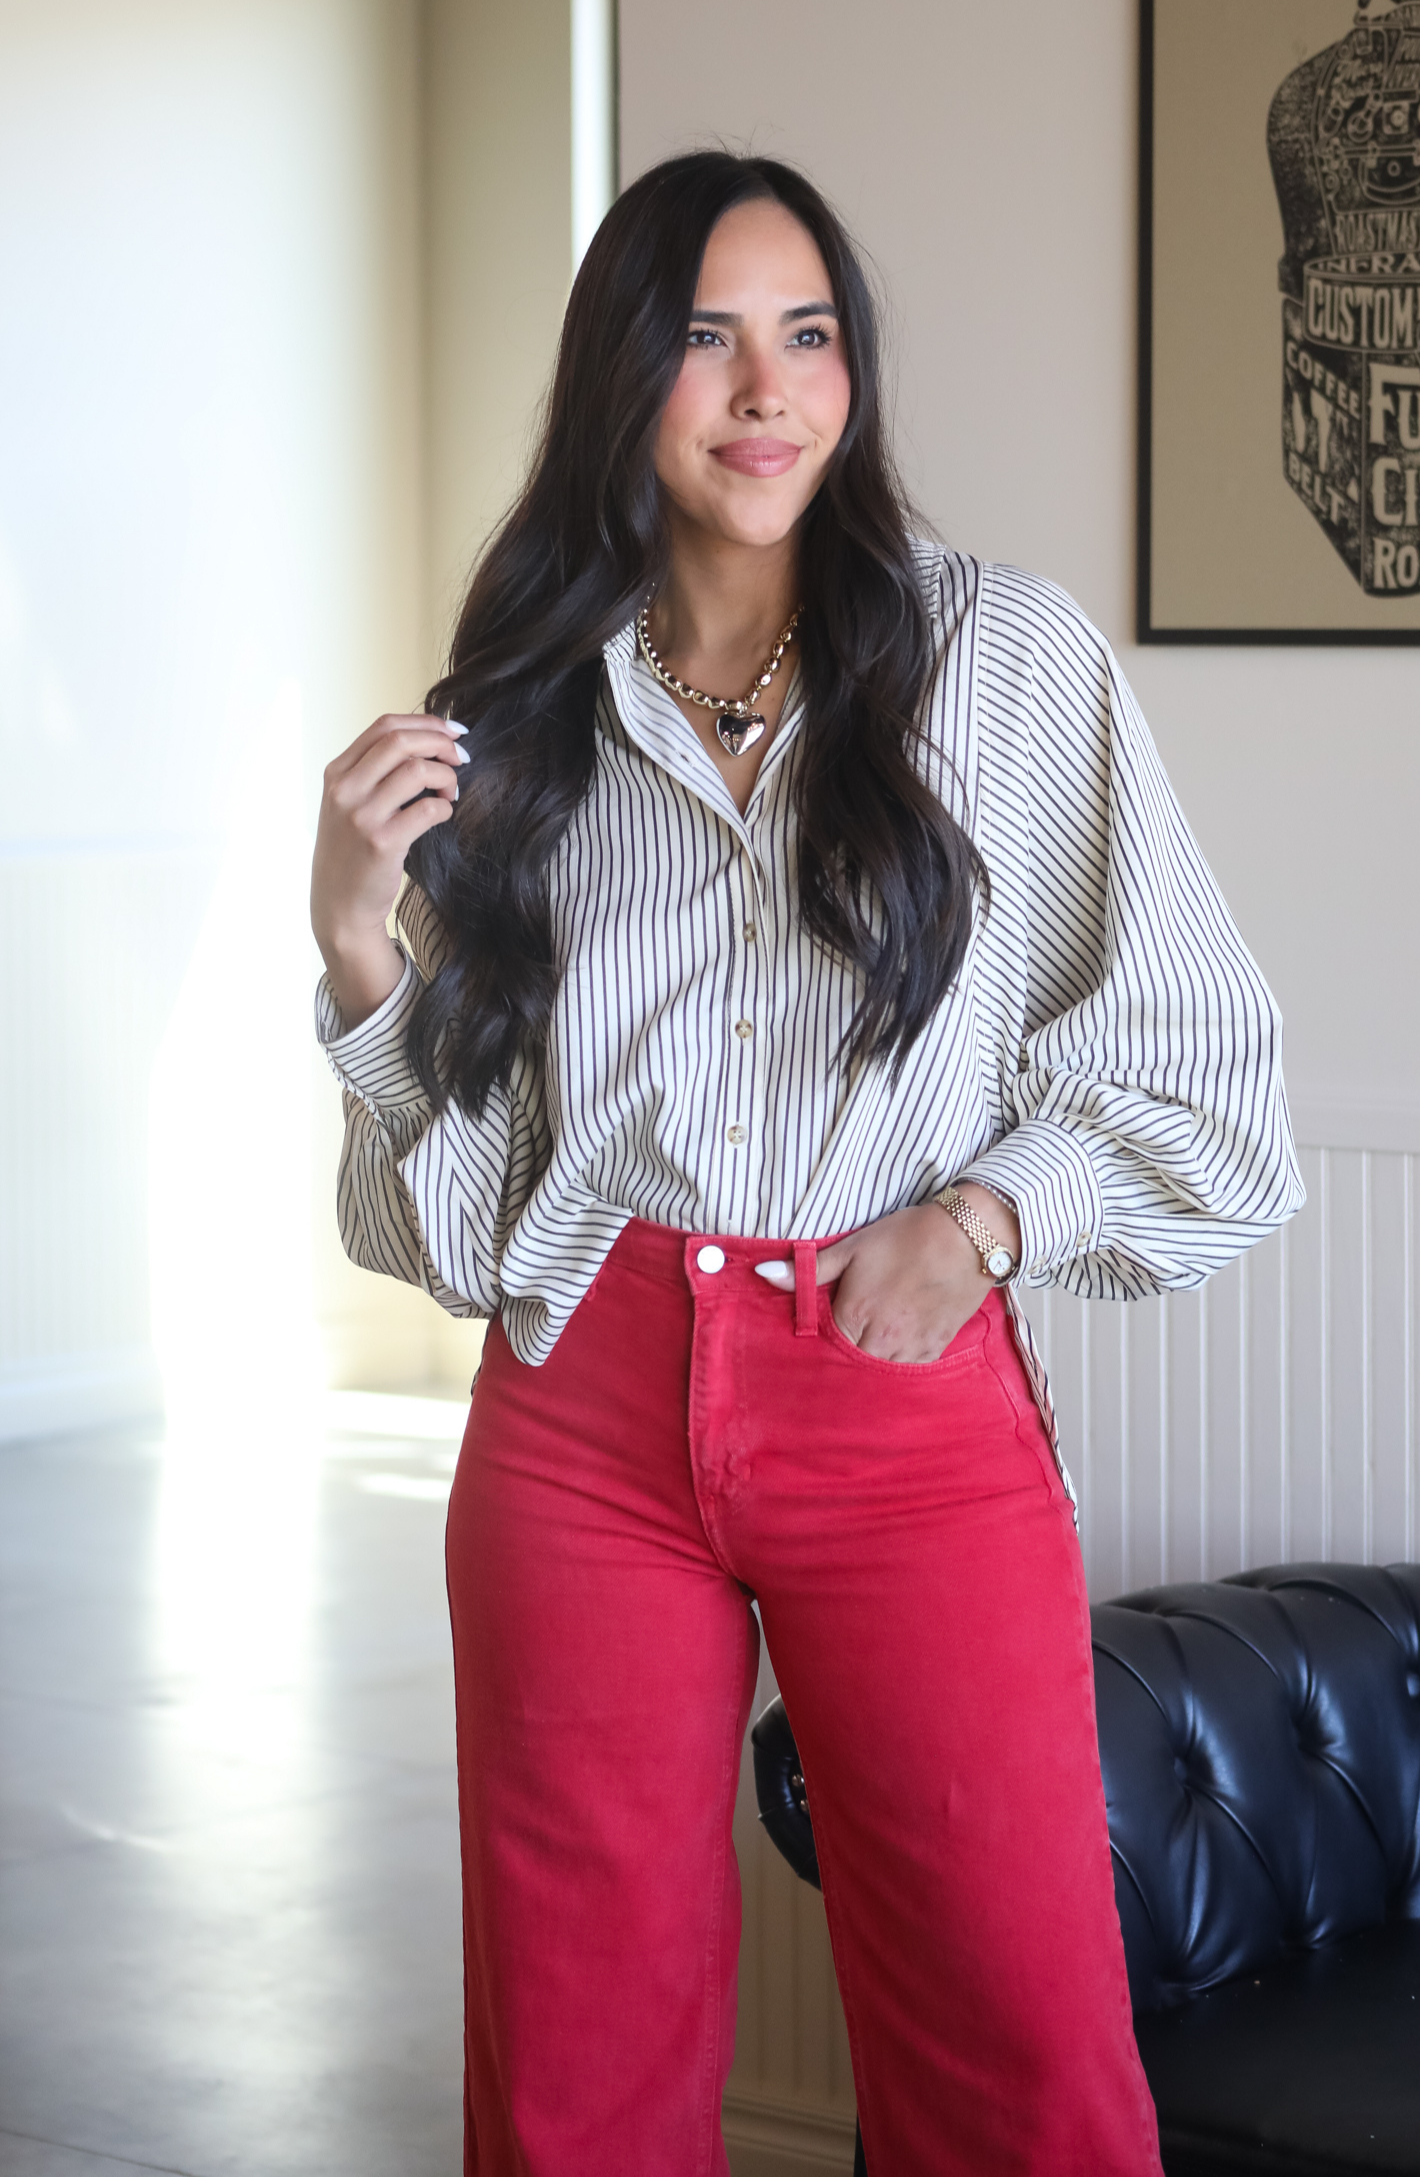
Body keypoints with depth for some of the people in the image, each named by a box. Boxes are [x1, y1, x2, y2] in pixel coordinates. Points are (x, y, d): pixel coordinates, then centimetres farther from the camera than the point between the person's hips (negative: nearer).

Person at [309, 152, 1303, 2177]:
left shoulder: (1008, 654, 2)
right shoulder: (521, 713, 9)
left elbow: (1198, 1058, 5)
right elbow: (460, 1176, 11)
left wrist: (988, 1212, -8)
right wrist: (359, 936, -3)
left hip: (916, 1405, -2)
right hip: (588, 1417, 2)